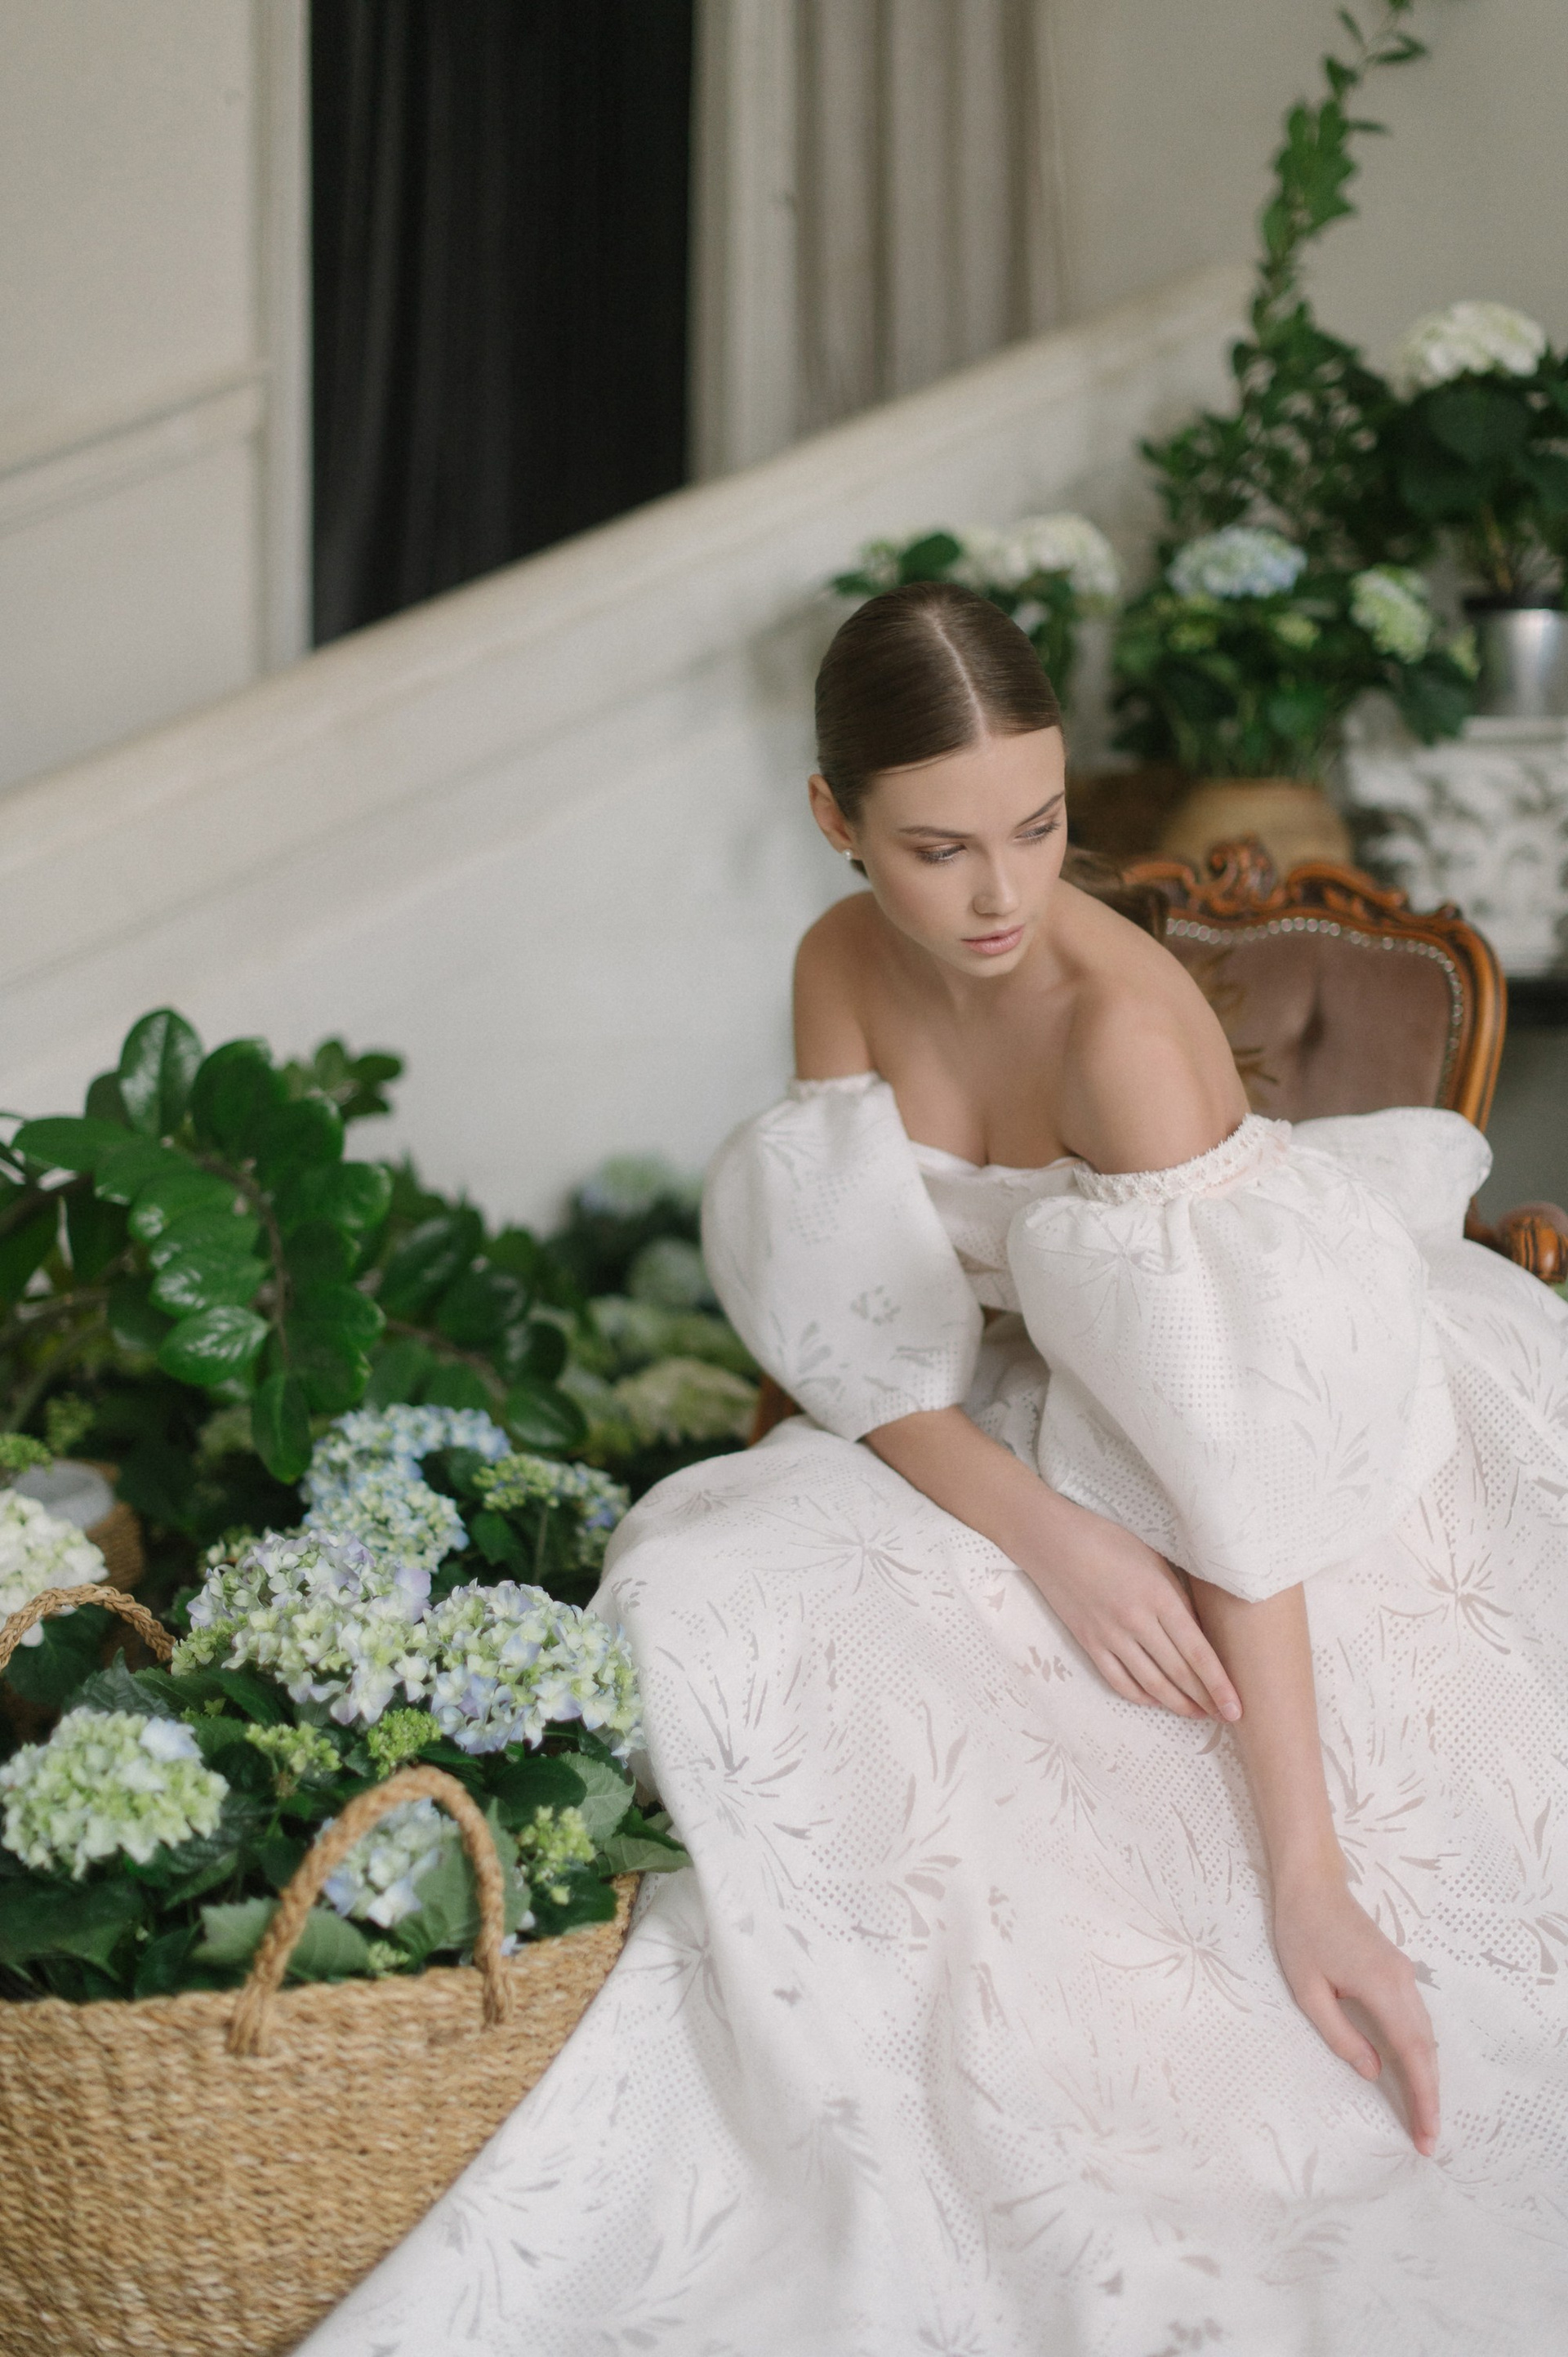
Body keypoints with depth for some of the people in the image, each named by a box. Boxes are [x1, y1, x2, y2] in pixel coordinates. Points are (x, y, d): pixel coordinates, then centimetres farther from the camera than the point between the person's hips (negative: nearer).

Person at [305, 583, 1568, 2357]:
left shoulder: (1120, 1021, -29)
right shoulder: (845, 966, -9)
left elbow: (1228, 1463, -32)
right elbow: (858, 1344, -9)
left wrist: (1308, 1874, -36)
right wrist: (1044, 1535, -29)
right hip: (994, 1452, 5)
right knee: (701, 1597, -18)